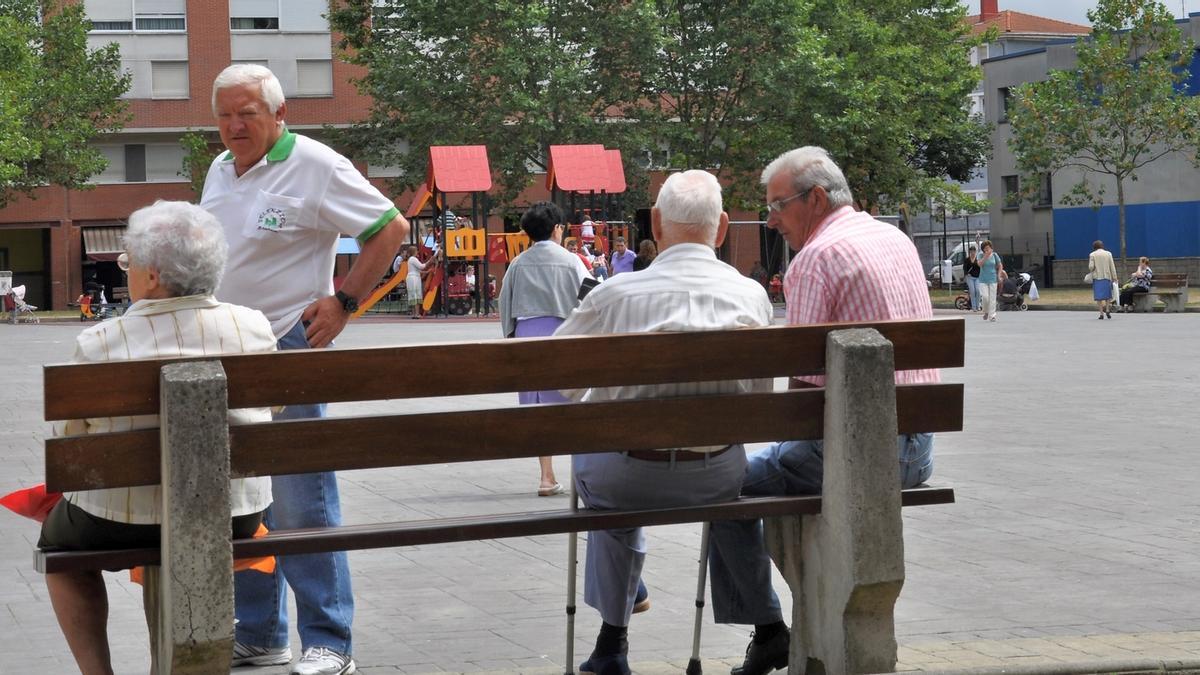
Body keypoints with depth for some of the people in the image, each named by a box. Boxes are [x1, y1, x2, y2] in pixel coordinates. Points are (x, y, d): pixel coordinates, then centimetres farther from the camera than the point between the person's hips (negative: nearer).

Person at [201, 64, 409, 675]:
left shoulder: (316, 168, -9)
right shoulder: (221, 170, 14)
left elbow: (391, 228, -8)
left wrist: (342, 303, -11)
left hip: (285, 350, -8)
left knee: (301, 505, -8)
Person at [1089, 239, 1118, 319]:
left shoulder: (1092, 255, -1)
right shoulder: (1108, 254, 5)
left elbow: (1091, 267, -7)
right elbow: (1112, 266, 3)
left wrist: (1090, 271, 15)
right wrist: (1114, 277, 6)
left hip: (1097, 277, -1)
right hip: (1107, 276, 1)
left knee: (1099, 296, 1)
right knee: (1107, 294, 14)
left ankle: (1101, 313, -3)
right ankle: (1107, 310, -2)